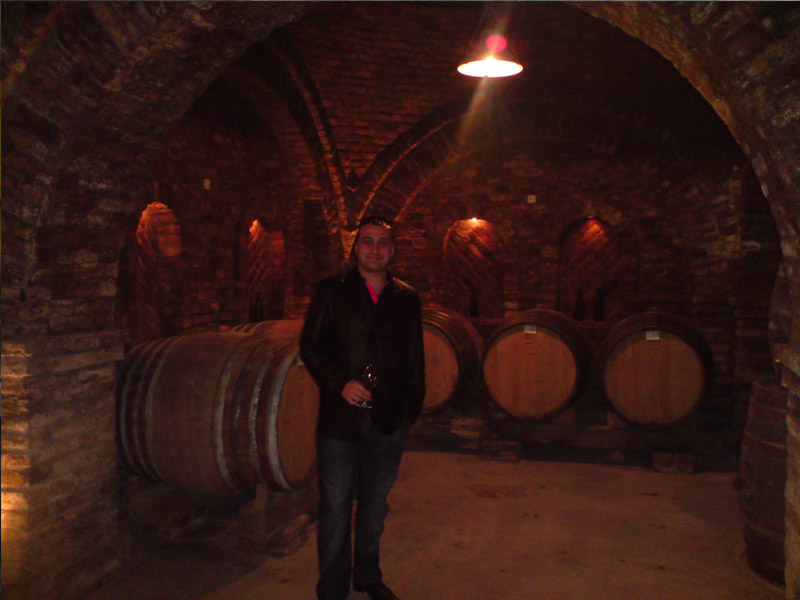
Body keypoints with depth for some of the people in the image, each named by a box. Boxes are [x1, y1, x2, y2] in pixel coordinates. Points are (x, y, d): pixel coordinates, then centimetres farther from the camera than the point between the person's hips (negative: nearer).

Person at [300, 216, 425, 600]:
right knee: (336, 504, 3)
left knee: (375, 499, 15)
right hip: (340, 415, -2)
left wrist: (411, 405, 7)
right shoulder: (331, 292, 2)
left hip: (389, 418, 3)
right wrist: (340, 383, -13)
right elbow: (310, 346, -1)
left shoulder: (407, 298, 9)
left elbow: (415, 357, 13)